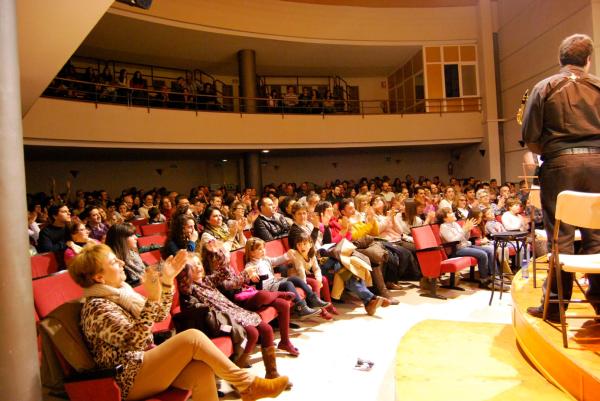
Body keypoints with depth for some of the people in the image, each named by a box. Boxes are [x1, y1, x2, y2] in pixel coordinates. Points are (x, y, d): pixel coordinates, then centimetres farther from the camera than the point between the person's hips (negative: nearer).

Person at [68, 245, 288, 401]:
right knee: (192, 337, -23)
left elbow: (158, 316, 14)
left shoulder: (119, 291, 11)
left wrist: (166, 281, 2)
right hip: (129, 379, -8)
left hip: (144, 365, 8)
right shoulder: (97, 307, -14)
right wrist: (152, 299, -33)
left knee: (201, 370, -19)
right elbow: (134, 340, -26)